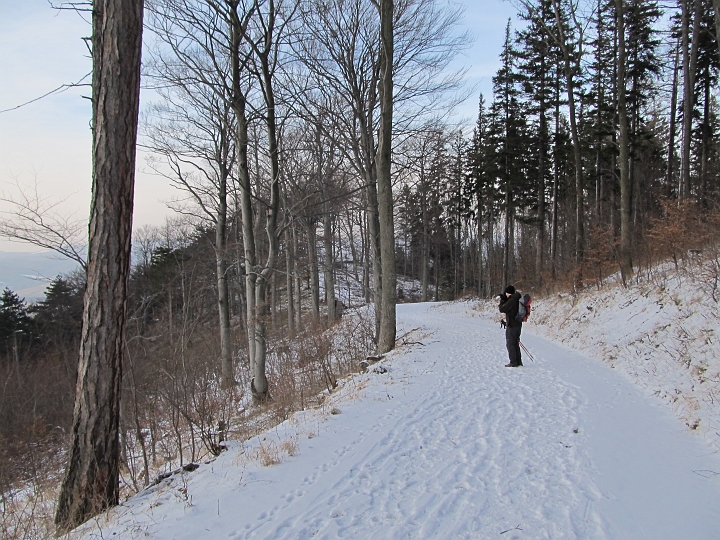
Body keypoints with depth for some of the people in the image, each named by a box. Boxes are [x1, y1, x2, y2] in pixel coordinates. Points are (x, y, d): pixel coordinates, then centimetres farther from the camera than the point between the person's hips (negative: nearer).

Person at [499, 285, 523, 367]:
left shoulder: (511, 300, -19)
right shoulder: (518, 299, 10)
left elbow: (502, 309, -13)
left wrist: (502, 300, 0)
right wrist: (504, 300, 7)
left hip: (511, 325, -9)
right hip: (518, 324, 9)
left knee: (510, 344, -1)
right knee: (515, 343, 17)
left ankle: (513, 362, -1)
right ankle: (518, 361, 20)